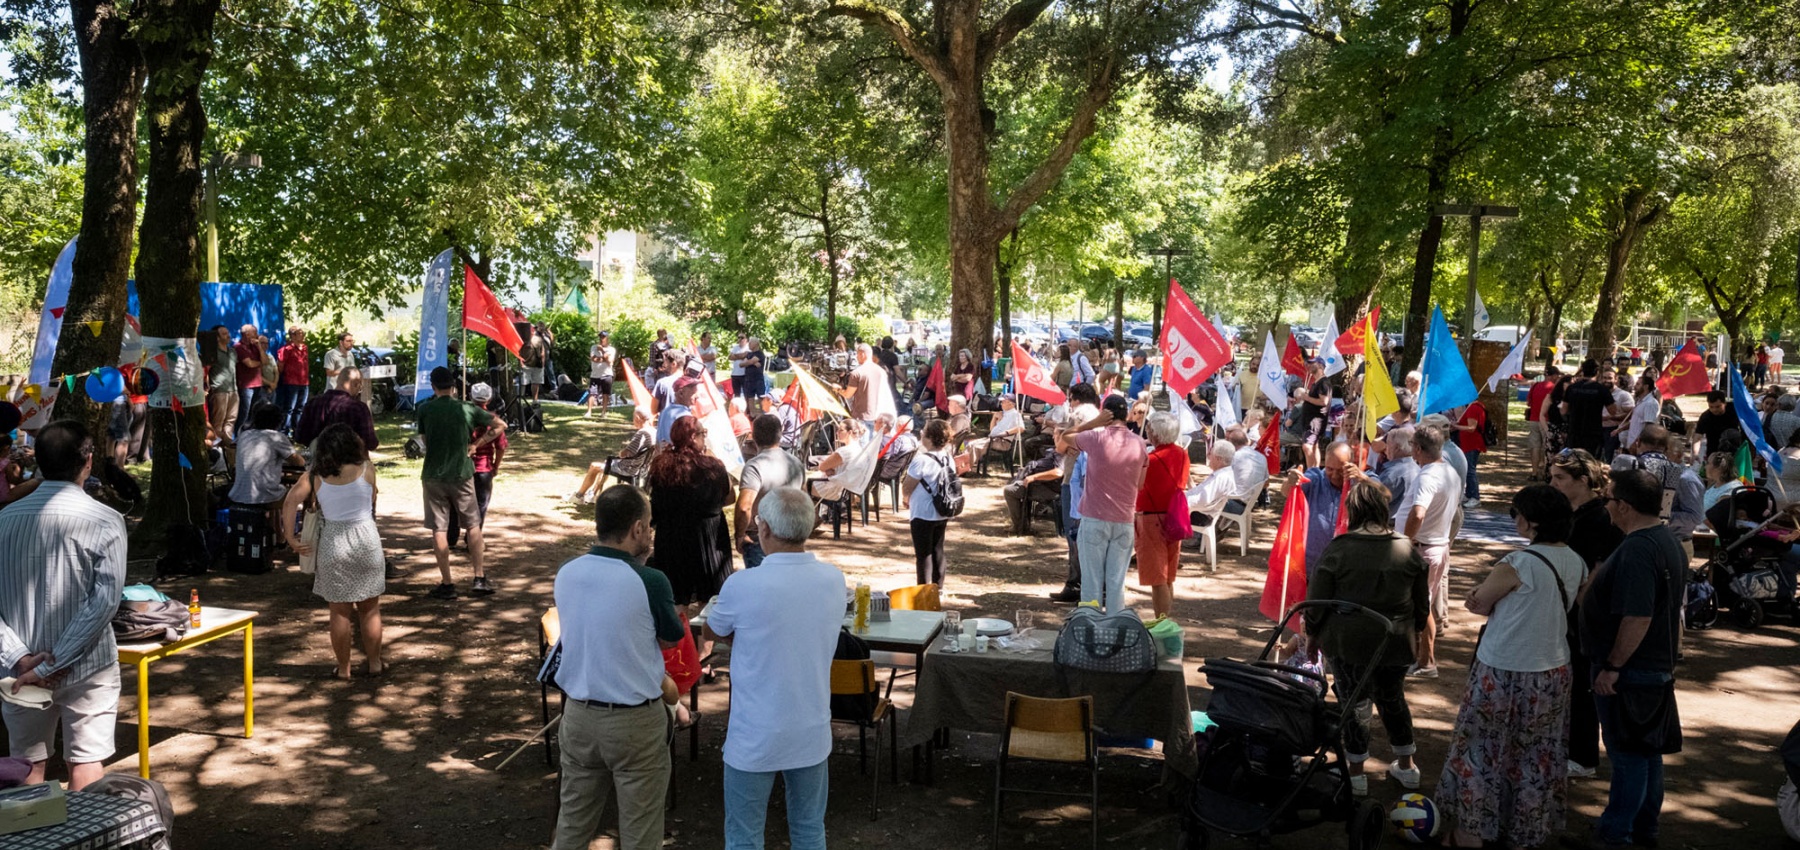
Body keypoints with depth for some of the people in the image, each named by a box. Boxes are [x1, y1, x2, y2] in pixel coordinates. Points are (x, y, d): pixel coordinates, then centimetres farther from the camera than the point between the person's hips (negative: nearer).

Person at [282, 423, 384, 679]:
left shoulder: (315, 476, -1)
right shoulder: (366, 469, -3)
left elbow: (292, 501, -10)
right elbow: (372, 499, 7)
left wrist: (291, 538, -6)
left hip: (332, 543, 0)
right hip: (366, 538, 0)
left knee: (340, 611, 9)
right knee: (370, 609, 12)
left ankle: (343, 668, 16)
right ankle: (374, 663, 20)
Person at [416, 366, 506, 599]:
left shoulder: (424, 410, -4)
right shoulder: (467, 409, -2)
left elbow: (425, 440, 5)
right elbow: (500, 425, 4)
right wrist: (476, 445, 5)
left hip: (433, 475, 0)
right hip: (462, 474, 1)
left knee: (439, 529, 4)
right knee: (473, 525, 12)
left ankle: (447, 584, 6)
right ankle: (480, 578, 12)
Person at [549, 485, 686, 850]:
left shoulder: (565, 573, -4)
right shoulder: (649, 581, -20)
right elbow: (671, 639, -3)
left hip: (578, 713, 5)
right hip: (635, 722, -5)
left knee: (573, 820, 19)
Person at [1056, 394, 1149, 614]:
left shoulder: (1095, 438, -11)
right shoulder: (1139, 443, 1)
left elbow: (1061, 439, 6)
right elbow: (1141, 483, 9)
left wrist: (1092, 423, 1)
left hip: (1094, 520, -3)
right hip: (1124, 522, 3)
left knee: (1092, 581, 4)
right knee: (1117, 582, 8)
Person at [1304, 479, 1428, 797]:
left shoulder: (1338, 549, -14)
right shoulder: (1409, 550, -4)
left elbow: (1317, 599, -8)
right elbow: (1422, 604, 7)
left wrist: (1312, 633, 8)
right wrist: (1416, 631, 24)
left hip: (1347, 642, -3)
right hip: (1395, 644, 3)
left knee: (1353, 702, 10)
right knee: (1392, 698, 22)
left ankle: (1356, 773, 18)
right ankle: (1406, 765, 33)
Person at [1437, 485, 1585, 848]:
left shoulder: (1519, 563, -22)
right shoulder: (1577, 563, 1)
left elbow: (1477, 603, -9)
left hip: (1504, 673, -7)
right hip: (1553, 672, 7)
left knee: (1480, 752, 8)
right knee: (1538, 760, 17)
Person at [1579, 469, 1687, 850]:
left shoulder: (1637, 550, -24)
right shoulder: (1666, 540, 9)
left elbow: (1637, 618, -30)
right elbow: (1670, 611, 18)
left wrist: (1612, 666, -22)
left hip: (1631, 671, -10)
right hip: (1657, 665, 10)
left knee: (1627, 755, 1)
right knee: (1645, 752, 19)